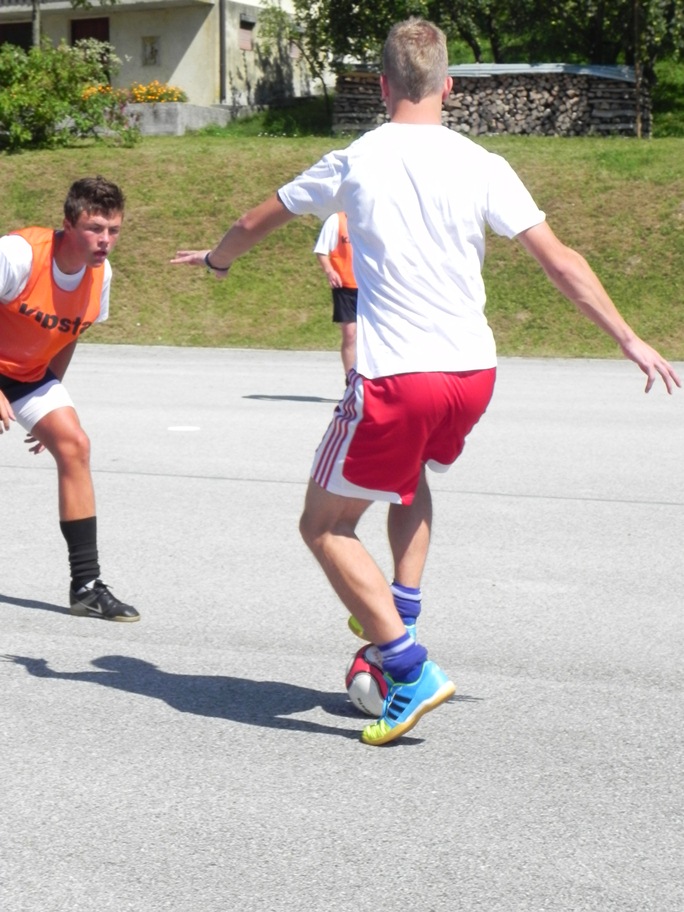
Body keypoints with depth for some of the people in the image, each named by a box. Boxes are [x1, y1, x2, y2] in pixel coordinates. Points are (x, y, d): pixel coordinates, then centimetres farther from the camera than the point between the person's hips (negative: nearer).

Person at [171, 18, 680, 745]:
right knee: (411, 471, 36)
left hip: (395, 379, -4)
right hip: (474, 372, 4)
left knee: (325, 525, 10)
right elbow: (560, 261, 1)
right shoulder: (481, 166, 2)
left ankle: (412, 672, -2)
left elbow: (255, 224, 15)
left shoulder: (353, 164, 1)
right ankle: (402, 613, 27)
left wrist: (214, 259, 37)